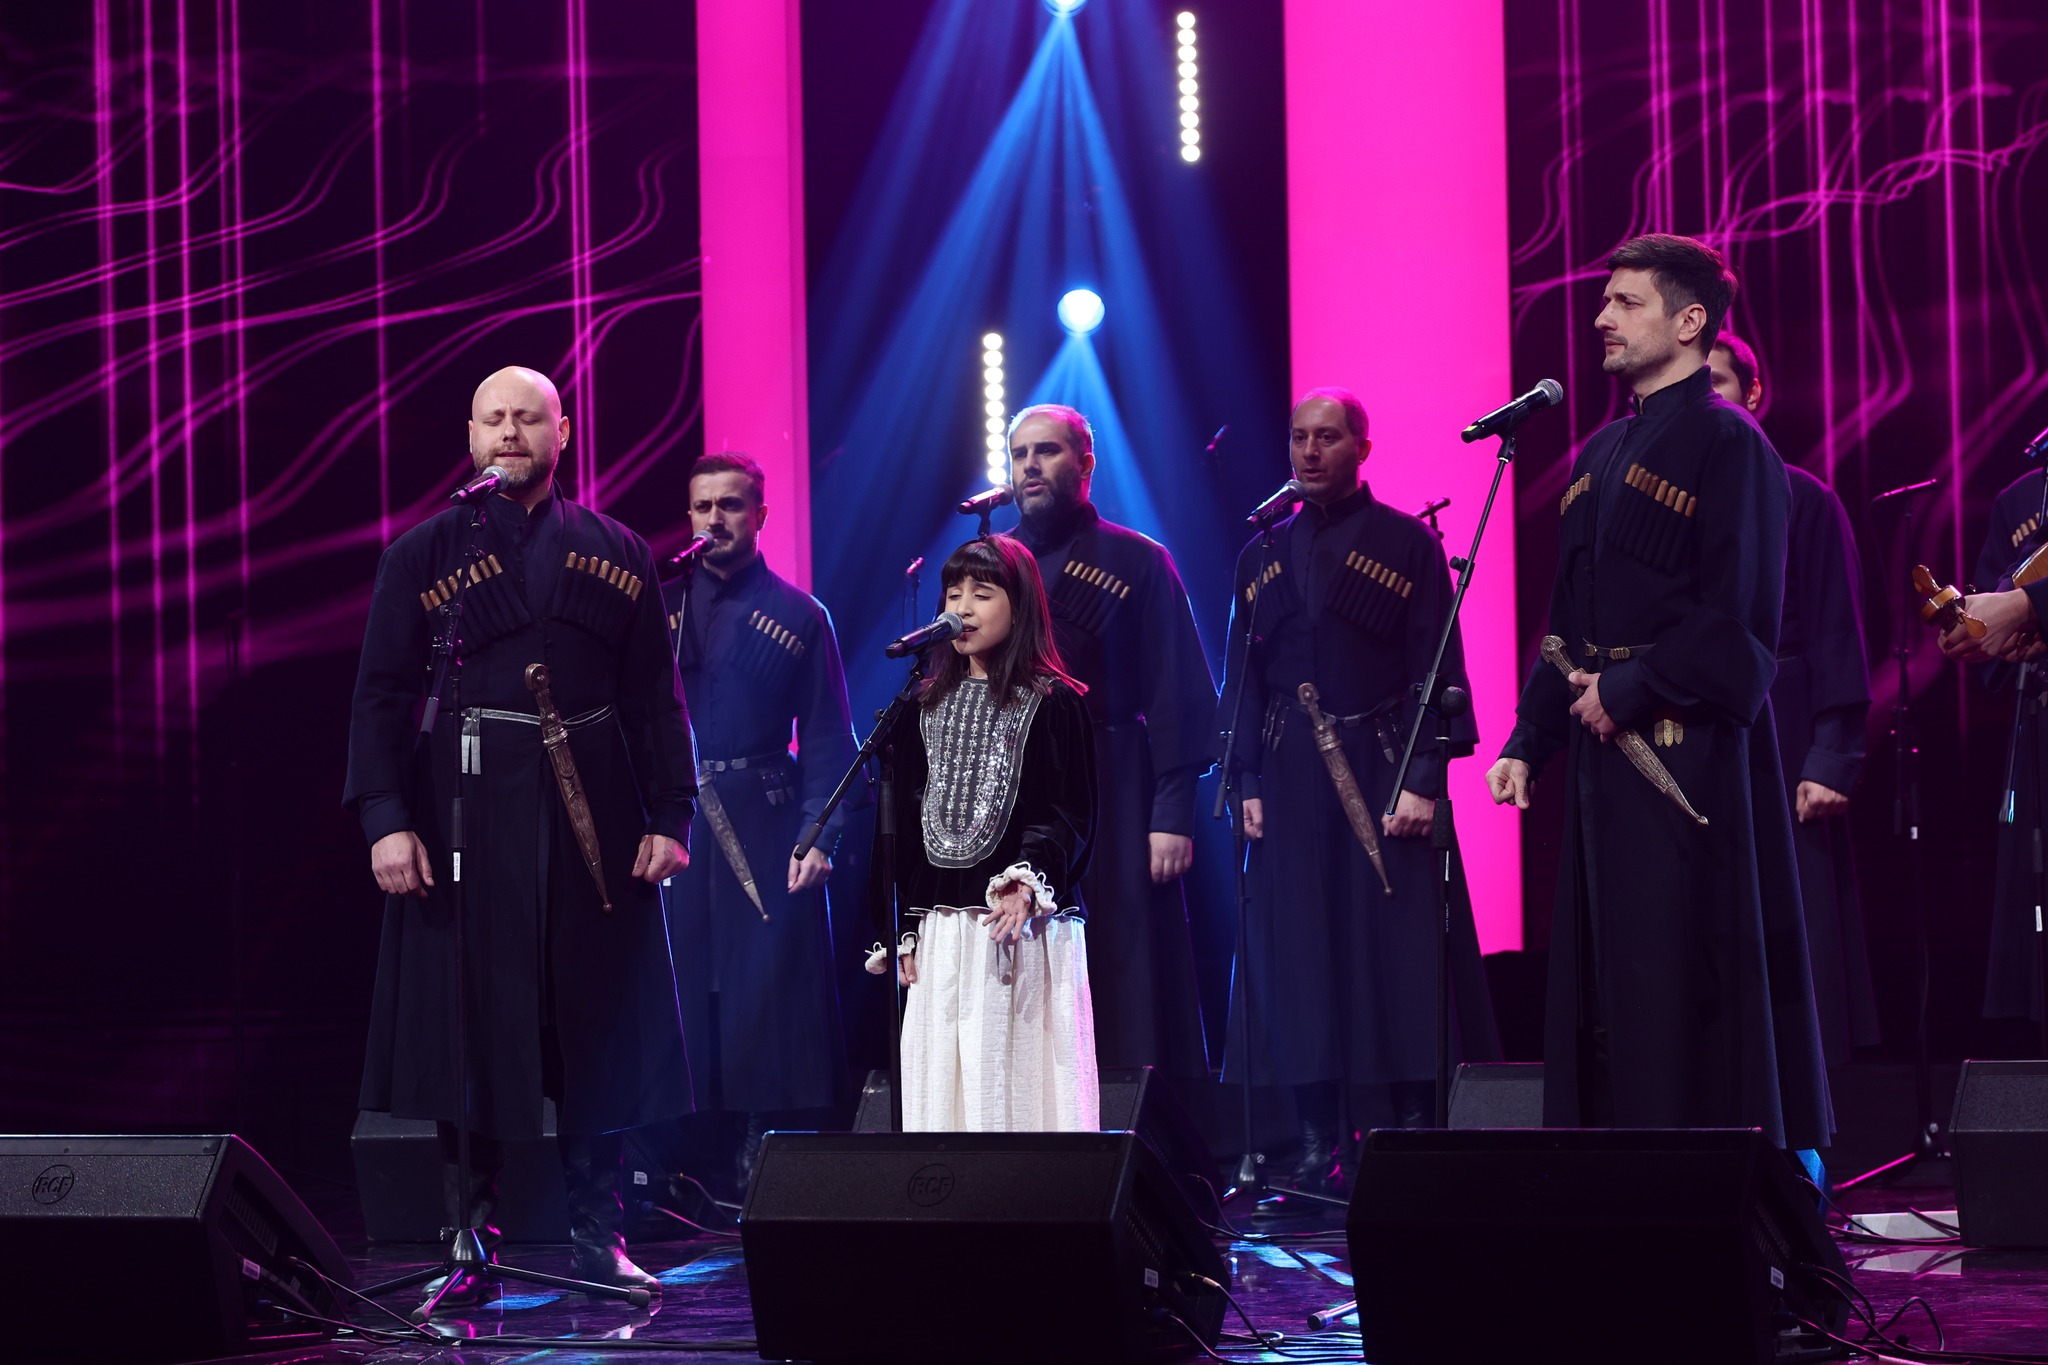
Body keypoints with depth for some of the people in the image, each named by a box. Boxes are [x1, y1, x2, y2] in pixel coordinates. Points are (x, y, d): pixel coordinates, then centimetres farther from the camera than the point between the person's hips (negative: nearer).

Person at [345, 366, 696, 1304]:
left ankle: (598, 1239, 12)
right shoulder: (422, 555, 5)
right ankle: (472, 1248, 6)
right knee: (468, 1024, -1)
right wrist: (385, 820, -11)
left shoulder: (617, 555, 10)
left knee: (600, 1026, 4)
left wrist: (668, 817, -1)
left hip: (592, 818, 2)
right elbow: (382, 696, 0)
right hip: (467, 814, -2)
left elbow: (656, 696, 8)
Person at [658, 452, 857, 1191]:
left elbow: (827, 740, 4)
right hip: (673, 824, 2)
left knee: (768, 995, -4)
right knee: (680, 989, 1)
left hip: (766, 831, -1)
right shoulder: (658, 605, 10)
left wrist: (818, 838, -8)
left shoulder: (798, 617, 6)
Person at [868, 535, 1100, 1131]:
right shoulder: (925, 707, 14)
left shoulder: (1053, 704, 0)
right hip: (940, 939, 5)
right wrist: (900, 929, 8)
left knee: (1023, 1087, -7)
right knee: (942, 1090, 1)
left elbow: (1071, 815, -8)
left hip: (1027, 934, -5)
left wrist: (1031, 881, -26)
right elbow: (903, 823, 14)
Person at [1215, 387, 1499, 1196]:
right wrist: (1247, 782, 3)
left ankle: (1413, 1133, -3)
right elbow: (1243, 680, 13)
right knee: (1298, 958, 1)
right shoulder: (1263, 556, 12)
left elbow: (1436, 670, -4)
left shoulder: (1407, 544, 1)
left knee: (1398, 946, -6)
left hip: (1381, 770, -4)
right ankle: (1317, 1145, 5)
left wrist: (1422, 779, -13)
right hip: (1290, 783, 4)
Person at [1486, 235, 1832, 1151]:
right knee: (1609, 982, 8)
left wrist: (1629, 690, -16)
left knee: (1686, 979, -8)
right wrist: (1527, 740, 11)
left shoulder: (1726, 441, -8)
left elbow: (1739, 616, -16)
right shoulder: (1600, 455, 17)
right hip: (1605, 748, 8)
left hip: (1689, 755, -8)